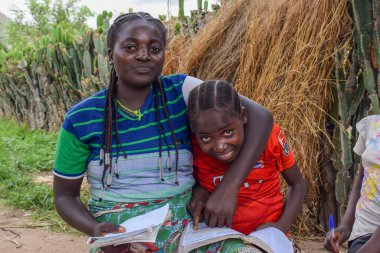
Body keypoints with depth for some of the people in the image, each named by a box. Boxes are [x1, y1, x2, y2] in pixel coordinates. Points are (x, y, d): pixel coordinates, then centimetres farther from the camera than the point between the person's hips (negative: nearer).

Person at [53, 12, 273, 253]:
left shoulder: (181, 91, -7)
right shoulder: (81, 119, -5)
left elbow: (260, 117, -13)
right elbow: (65, 194, 4)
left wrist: (229, 187, -24)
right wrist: (94, 229, -15)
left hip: (185, 230, 0)